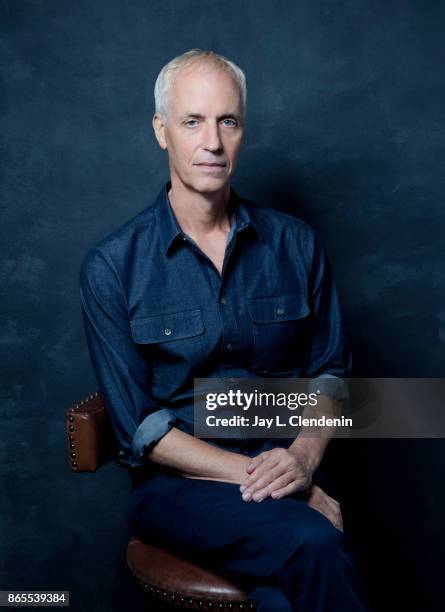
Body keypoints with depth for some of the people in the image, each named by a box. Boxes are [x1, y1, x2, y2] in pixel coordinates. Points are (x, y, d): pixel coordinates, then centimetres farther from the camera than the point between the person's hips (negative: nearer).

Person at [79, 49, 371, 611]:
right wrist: (254, 473, -16)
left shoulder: (295, 243, 5)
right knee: (313, 543, -30)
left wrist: (304, 456, -11)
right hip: (176, 482, -2)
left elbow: (330, 369, 9)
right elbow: (138, 427, -7)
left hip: (283, 467, 3)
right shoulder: (112, 267, -5)